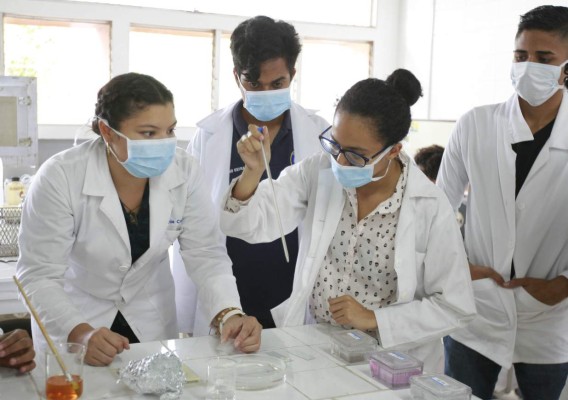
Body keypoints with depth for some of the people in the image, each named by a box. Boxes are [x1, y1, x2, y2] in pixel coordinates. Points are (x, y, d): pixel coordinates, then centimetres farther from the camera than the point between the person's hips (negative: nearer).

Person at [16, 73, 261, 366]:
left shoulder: (184, 171, -15)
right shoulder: (59, 179, -23)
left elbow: (205, 254, -13)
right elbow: (38, 276, -22)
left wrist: (229, 315, -29)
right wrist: (82, 334, -37)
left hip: (152, 320, 3)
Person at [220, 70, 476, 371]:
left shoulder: (431, 209, -14)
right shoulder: (318, 172, -5)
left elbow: (455, 307, -8)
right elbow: (250, 224, -8)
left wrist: (374, 319, -15)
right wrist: (253, 171, -26)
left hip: (387, 355, -1)